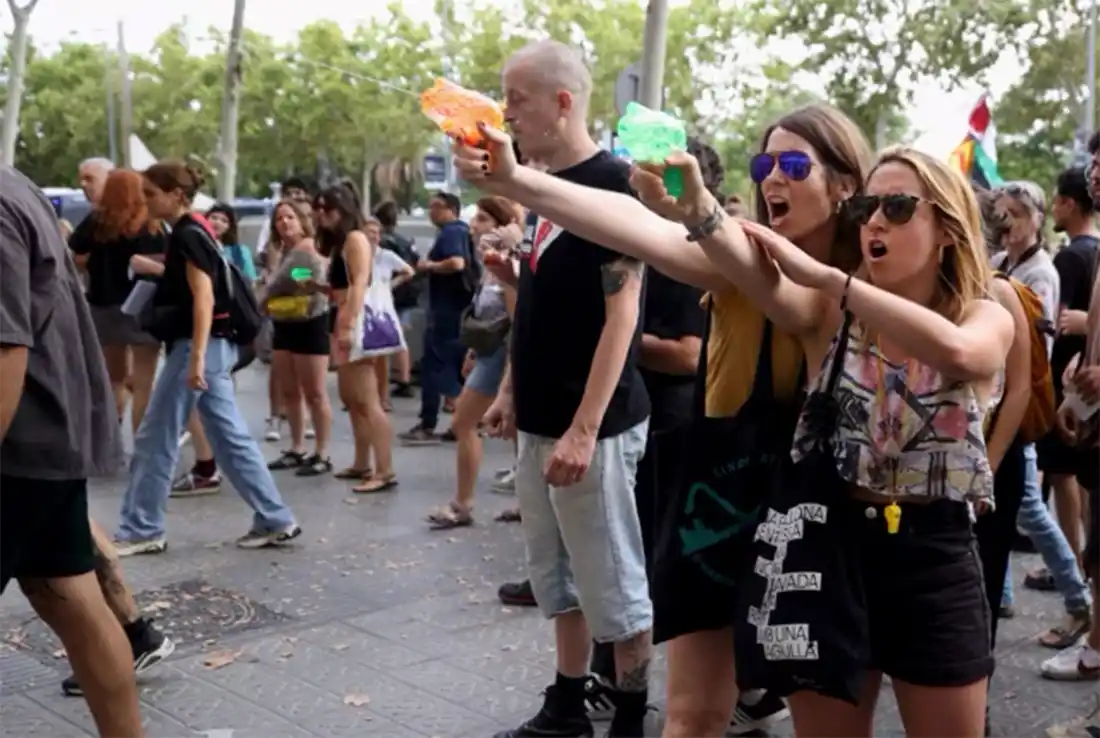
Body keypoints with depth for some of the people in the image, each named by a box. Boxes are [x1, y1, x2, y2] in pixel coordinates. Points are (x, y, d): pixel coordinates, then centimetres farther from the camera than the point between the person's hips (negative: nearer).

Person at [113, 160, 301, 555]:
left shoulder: (188, 236, -13)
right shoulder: (188, 234, 16)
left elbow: (204, 300, -21)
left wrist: (196, 358, -27)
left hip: (198, 345, -10)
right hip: (214, 346, 10)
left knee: (154, 440, 0)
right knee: (232, 437, 9)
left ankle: (140, 531, 10)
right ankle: (275, 521, 10)